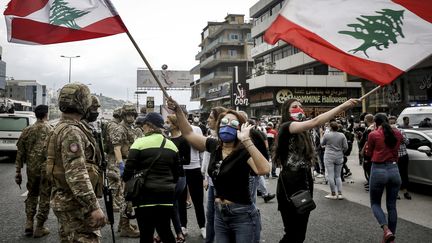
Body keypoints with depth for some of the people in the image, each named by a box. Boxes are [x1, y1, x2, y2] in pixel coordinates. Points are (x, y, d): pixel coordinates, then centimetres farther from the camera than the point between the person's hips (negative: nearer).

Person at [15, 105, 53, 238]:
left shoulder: (27, 130, 4)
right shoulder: (51, 131, -8)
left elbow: (20, 153, 5)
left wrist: (18, 172, 10)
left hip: (31, 168, 4)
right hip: (46, 169, -4)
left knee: (32, 195, 22)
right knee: (44, 197, 7)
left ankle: (29, 224, 19)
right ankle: (39, 228, 14)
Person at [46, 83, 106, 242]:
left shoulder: (61, 128, 14)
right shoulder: (72, 131, -19)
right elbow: (76, 174, -26)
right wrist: (93, 207, -26)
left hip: (64, 199, 10)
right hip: (75, 204, -10)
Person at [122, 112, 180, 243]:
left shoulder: (140, 143, -7)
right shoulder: (171, 145, 7)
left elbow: (128, 173, -11)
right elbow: (176, 175, 12)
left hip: (146, 194, -4)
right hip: (167, 195, 4)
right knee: (165, 231, 19)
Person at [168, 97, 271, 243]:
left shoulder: (243, 151, -16)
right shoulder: (214, 146, 1)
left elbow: (264, 170, -35)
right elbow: (188, 133, 10)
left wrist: (246, 140, -39)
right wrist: (177, 110, -1)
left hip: (242, 215, -5)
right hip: (220, 213, 6)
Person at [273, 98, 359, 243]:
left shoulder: (302, 132, 18)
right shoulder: (286, 127, -11)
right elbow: (315, 122, -26)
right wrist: (343, 106, -27)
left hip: (305, 181, 9)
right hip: (290, 184, -9)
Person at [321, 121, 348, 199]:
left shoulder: (327, 135, -7)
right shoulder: (342, 135, -1)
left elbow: (322, 144, 8)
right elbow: (346, 147, -1)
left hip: (329, 157, -4)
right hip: (339, 157, 4)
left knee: (330, 176, 1)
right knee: (338, 176, 13)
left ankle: (333, 194, 5)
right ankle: (340, 194, 9)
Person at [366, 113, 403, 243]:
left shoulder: (373, 135, -7)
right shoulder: (398, 133, 5)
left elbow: (369, 154, 4)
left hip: (378, 171, -4)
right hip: (394, 170, 4)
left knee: (375, 203, 12)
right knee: (392, 206, 13)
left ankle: (387, 230, -10)